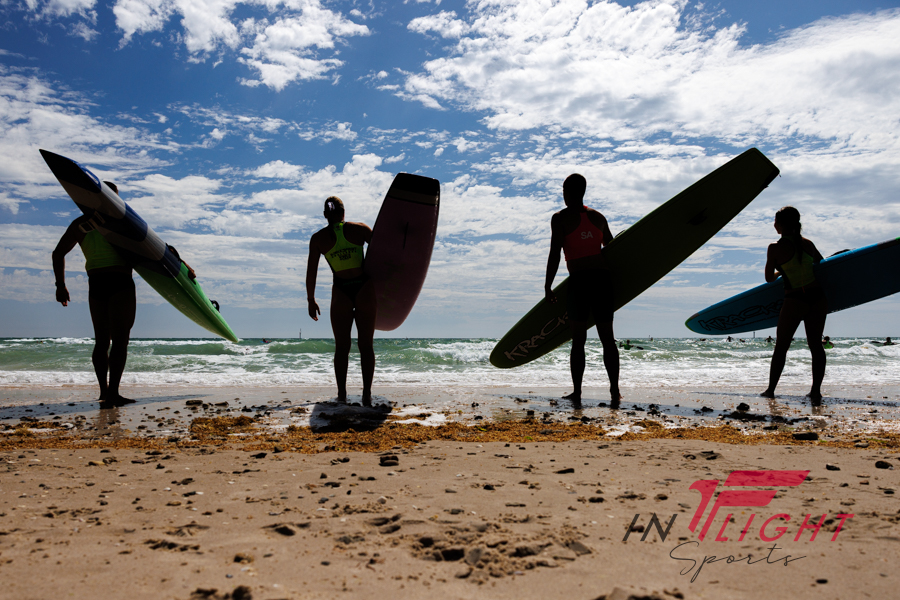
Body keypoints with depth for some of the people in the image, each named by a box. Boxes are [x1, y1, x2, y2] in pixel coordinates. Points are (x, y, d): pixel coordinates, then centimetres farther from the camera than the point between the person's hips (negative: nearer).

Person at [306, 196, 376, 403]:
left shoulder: (318, 238, 2)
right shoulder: (360, 229, 1)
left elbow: (311, 272, 3)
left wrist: (311, 300, 12)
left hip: (341, 293, 0)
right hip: (365, 289, 0)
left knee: (341, 347, 10)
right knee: (366, 345, 6)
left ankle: (342, 395, 7)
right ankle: (367, 393, 3)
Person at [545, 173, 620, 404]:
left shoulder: (560, 218, 0)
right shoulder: (598, 217, 15)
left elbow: (555, 255, -7)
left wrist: (548, 287, -3)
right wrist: (614, 278, 32)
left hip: (579, 280, -4)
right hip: (603, 277, 4)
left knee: (578, 340, 5)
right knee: (607, 337, 9)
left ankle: (577, 391, 6)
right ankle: (615, 389, 7)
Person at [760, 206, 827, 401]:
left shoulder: (776, 248, -8)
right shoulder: (807, 243, 7)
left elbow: (769, 278, -1)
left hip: (795, 301, -4)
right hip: (818, 298, 5)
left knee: (781, 347, 6)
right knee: (816, 345, 8)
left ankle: (771, 389, 12)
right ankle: (816, 390, 7)